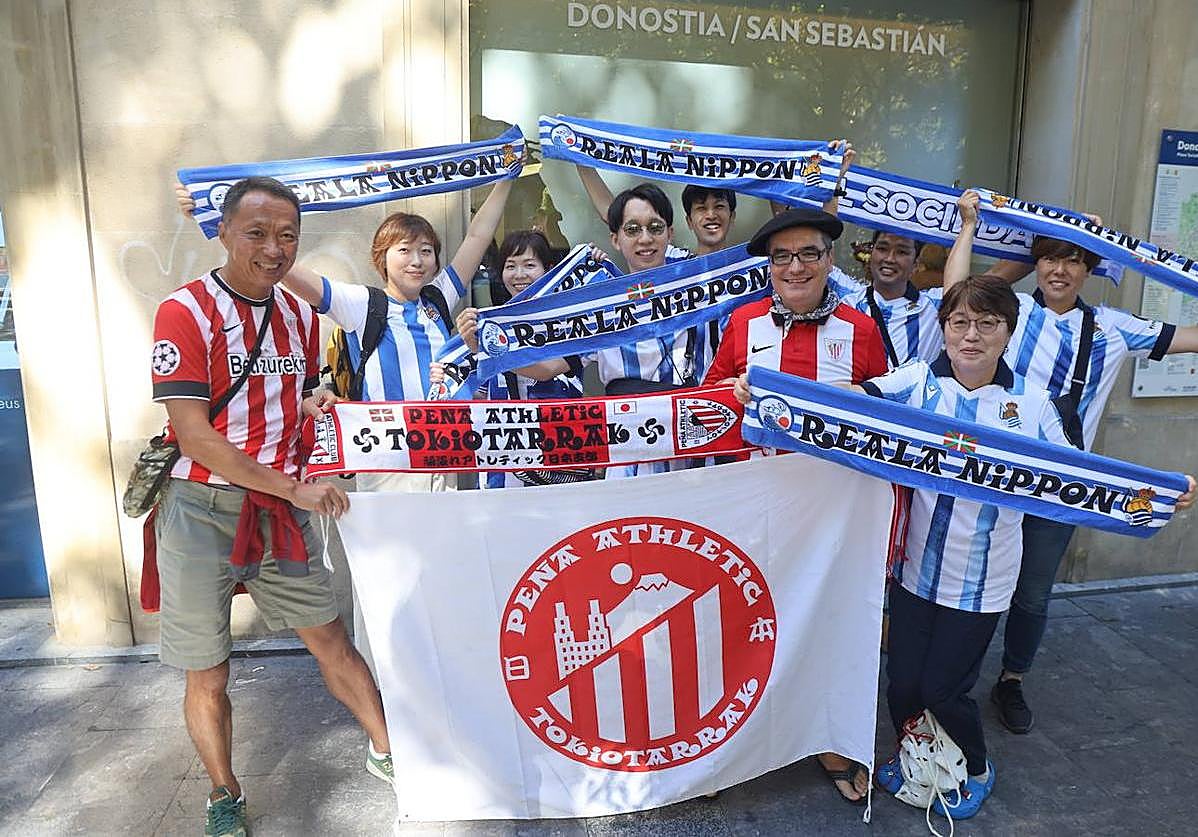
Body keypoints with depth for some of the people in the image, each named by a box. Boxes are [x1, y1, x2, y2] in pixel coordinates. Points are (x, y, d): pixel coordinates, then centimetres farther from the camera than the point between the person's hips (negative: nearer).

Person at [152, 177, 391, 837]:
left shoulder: (300, 317, 7)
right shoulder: (185, 312, -13)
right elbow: (195, 438, -19)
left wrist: (317, 408, -1)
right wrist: (295, 488, -19)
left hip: (280, 508, 5)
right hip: (202, 510, -4)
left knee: (330, 636, 13)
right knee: (207, 677, 10)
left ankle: (385, 752, 31)